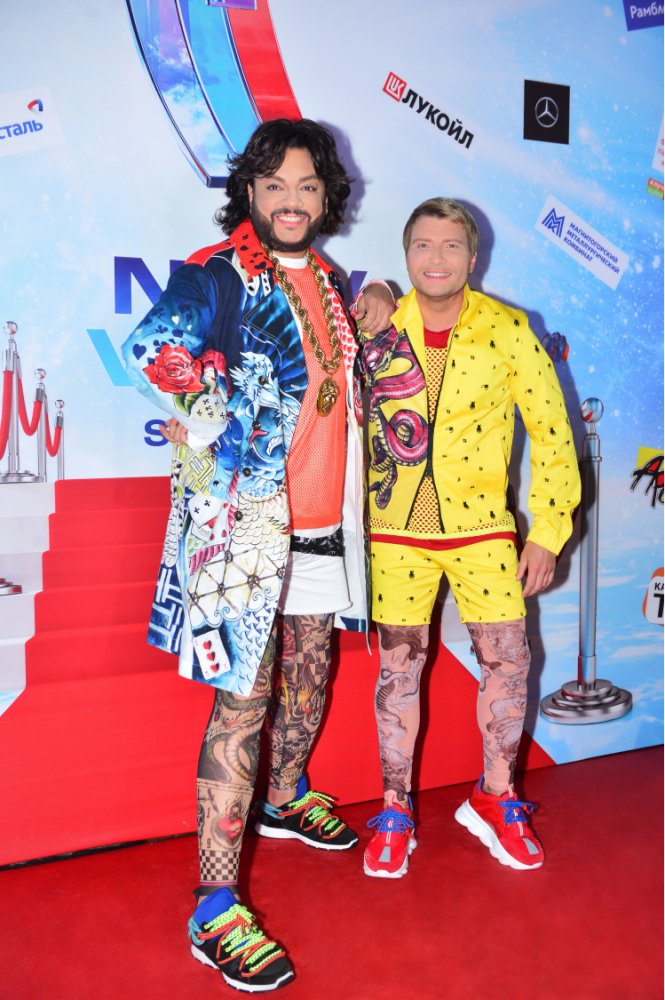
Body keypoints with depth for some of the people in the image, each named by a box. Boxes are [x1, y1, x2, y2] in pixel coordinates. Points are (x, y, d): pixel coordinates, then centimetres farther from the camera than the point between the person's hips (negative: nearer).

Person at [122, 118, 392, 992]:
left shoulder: (325, 277, 15)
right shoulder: (219, 273, -9)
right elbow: (149, 349, -25)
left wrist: (375, 296, 15)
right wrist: (211, 426, -18)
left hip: (322, 521, 8)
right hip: (246, 522, -8)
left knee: (310, 675, 22)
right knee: (244, 701, -6)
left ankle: (286, 799, 49)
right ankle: (215, 911, 7)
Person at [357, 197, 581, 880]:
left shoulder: (507, 330, -4)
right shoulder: (377, 330, -1)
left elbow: (551, 432, 0)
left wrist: (548, 530, -3)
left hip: (480, 525, 0)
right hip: (396, 528, 0)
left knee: (509, 659, 1)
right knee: (398, 665, 5)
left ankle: (494, 800, 25)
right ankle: (394, 812, 22)